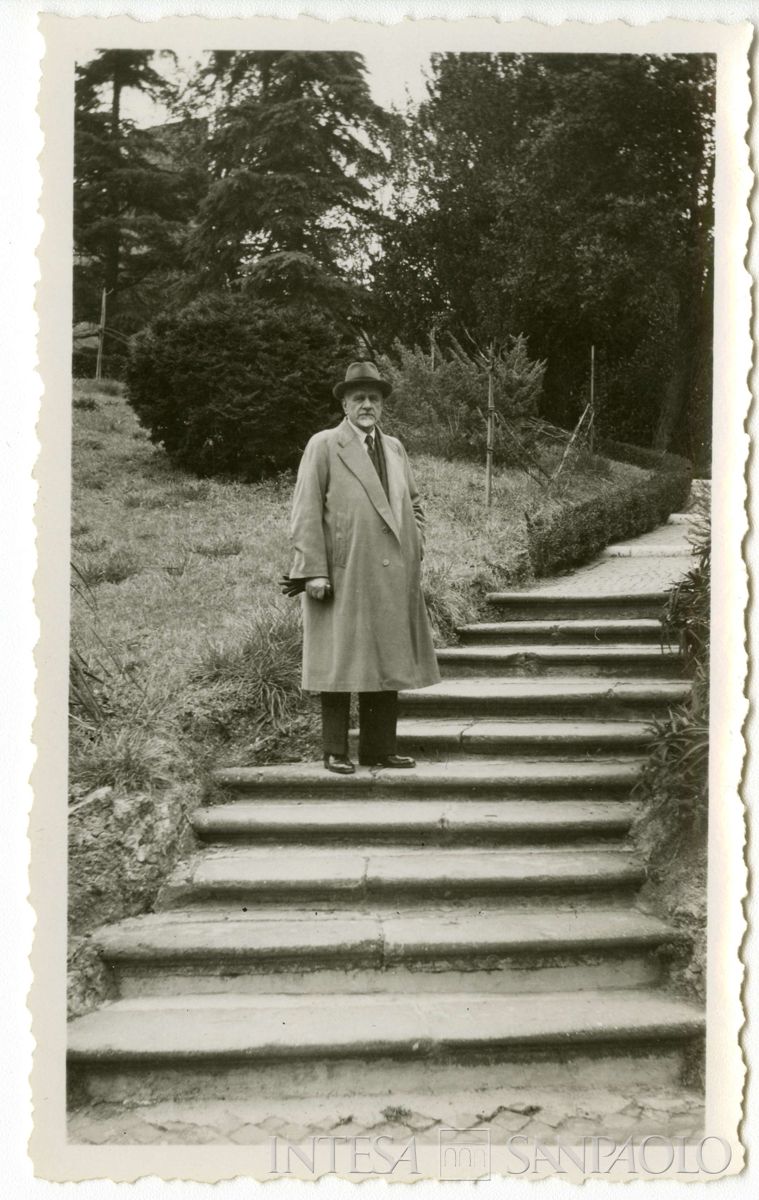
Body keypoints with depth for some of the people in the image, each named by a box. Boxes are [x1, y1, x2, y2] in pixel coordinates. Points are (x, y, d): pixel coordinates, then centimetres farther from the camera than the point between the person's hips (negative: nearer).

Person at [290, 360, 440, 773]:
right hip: (342, 577, -6)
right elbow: (306, 512, -6)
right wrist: (313, 570, -14)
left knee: (388, 662, 8)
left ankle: (380, 748, 18)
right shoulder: (323, 446, 0)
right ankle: (335, 752, 9)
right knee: (340, 664, -1)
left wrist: (414, 550, 12)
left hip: (393, 580, 6)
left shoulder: (394, 448, 17)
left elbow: (414, 503, 26)